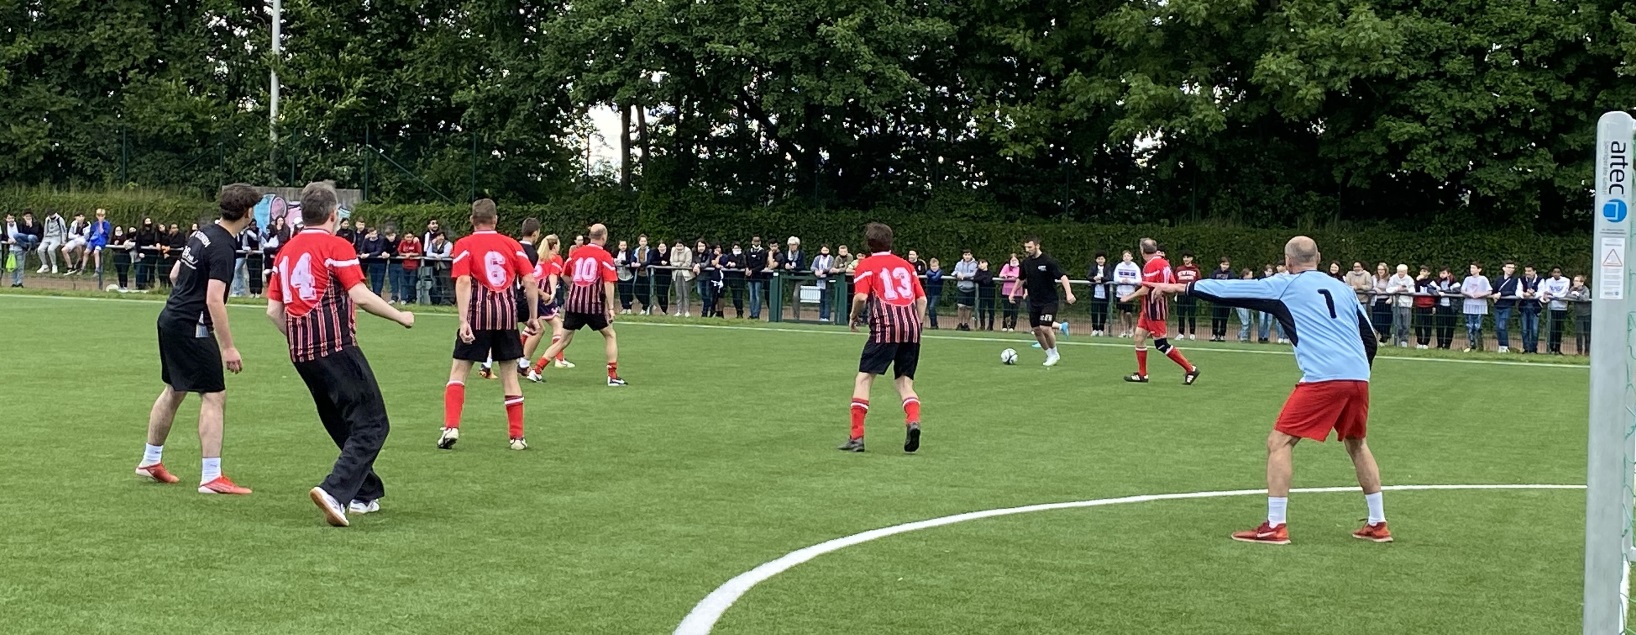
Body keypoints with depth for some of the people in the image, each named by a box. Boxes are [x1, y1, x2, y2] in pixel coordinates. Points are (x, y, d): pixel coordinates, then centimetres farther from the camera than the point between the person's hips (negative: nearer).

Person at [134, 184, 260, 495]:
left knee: (173, 391, 21)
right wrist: (228, 347, -23)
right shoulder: (222, 248, -19)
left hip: (170, 319, 10)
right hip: (192, 327, -10)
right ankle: (211, 477, -8)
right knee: (214, 396, -7)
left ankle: (150, 461, 34)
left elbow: (174, 274, 18)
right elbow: (214, 300, -25)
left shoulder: (203, 234, 8)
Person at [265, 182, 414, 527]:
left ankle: (365, 494, 25)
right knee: (372, 424, -5)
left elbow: (273, 310, 14)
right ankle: (334, 491, -23)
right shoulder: (336, 246, -7)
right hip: (337, 346, -8)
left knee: (343, 425, 20)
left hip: (302, 353, 8)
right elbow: (360, 296, -16)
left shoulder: (286, 252, 14)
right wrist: (401, 316, -4)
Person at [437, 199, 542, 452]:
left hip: (478, 312, -2)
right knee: (510, 373, 10)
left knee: (459, 370, 7)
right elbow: (530, 281, 3)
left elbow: (463, 282, -11)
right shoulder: (511, 244, 10)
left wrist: (463, 321, -16)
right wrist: (533, 316, 9)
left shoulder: (464, 245, 2)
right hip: (507, 312, 2)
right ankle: (517, 436, 11)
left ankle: (451, 427, -8)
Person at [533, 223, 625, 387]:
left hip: (573, 302, 4)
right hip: (594, 305, -4)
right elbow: (608, 283, -12)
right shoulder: (605, 256, -5)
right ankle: (613, 375, 7)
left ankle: (536, 369, 5)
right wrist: (611, 308, -11)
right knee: (610, 335, 13)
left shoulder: (576, 253, 8)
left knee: (564, 340, 12)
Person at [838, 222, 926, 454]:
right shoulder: (906, 265, 21)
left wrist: (853, 317, 9)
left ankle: (856, 437, -4)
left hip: (885, 326, -4)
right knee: (905, 382, 12)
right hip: (911, 324, 5)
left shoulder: (866, 265, 7)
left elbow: (861, 297, -8)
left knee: (864, 378, 2)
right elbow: (922, 299, 16)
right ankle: (913, 420, -16)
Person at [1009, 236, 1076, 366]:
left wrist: (1068, 293, -31)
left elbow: (1063, 276, -19)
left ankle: (1054, 354, 5)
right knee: (1037, 330, 5)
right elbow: (1022, 279, 21)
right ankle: (1049, 355, 23)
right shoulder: (1026, 262, 3)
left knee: (1045, 328, -17)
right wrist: (1013, 292, 20)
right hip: (1034, 302, 6)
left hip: (1049, 301, -6)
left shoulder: (1048, 261, -15)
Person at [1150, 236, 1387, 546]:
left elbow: (1231, 289, 10)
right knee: (1358, 445, 24)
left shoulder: (1285, 285, 6)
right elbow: (1369, 339, 20)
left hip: (1322, 378, -6)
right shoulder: (1342, 288, 20)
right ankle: (1378, 525, 27)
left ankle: (1275, 526, -4)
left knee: (1279, 442, 2)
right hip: (1358, 376, 6)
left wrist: (1180, 288, 18)